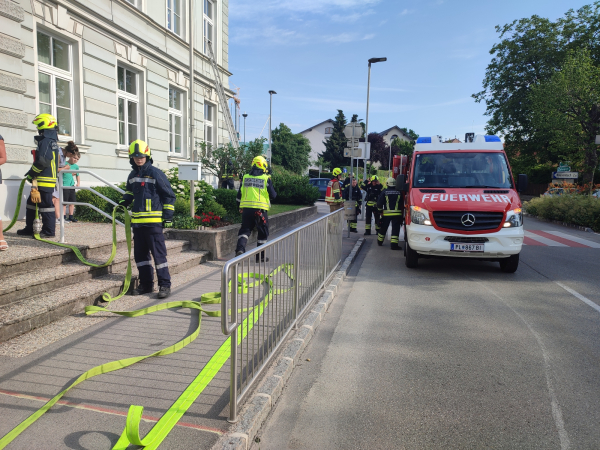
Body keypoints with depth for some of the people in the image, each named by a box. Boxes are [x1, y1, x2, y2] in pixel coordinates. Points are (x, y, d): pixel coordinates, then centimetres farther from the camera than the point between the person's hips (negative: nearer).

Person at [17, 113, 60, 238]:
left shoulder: (46, 142, -14)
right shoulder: (52, 141, 18)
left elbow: (42, 162, -22)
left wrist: (31, 174, -9)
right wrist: (33, 175, 19)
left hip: (44, 181, -11)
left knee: (45, 205, -5)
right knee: (31, 203, 17)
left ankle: (49, 231, 1)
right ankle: (29, 228, 24)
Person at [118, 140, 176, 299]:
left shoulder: (156, 174, -6)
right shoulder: (132, 176, 15)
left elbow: (169, 195, -5)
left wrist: (168, 216, -8)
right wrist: (124, 202, 13)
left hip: (153, 221, -7)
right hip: (137, 221, 7)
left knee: (158, 254, -4)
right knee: (140, 254, 12)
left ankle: (165, 285, 4)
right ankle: (146, 284, 23)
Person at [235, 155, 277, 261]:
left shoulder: (245, 178, 7)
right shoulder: (266, 179, -3)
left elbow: (239, 195, 10)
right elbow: (273, 195, 0)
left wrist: (241, 206, 26)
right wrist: (274, 193, 23)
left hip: (246, 208, 3)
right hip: (260, 209, -3)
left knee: (245, 229, 11)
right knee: (263, 232, 11)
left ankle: (240, 248, -14)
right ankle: (260, 256, 17)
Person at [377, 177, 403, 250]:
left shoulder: (384, 192, -2)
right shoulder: (399, 192, 2)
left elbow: (379, 203, -2)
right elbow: (402, 204, 10)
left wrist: (380, 211, 12)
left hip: (386, 214, 1)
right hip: (397, 213, -1)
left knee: (383, 228, 15)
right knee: (395, 229, -1)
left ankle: (380, 241, 30)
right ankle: (394, 244, -10)